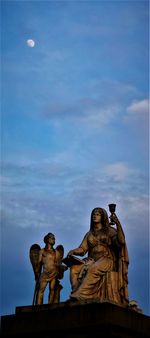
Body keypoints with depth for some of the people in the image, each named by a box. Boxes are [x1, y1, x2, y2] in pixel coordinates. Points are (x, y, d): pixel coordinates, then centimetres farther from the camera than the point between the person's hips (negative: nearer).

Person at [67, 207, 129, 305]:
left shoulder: (109, 230, 10)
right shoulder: (89, 234, 21)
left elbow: (121, 241, -8)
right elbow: (82, 249, 11)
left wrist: (118, 224, -17)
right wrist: (73, 251, -11)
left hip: (106, 260, -4)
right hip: (92, 260, 5)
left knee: (93, 269, -37)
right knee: (75, 268, -26)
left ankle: (81, 295, -43)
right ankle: (76, 292, -34)